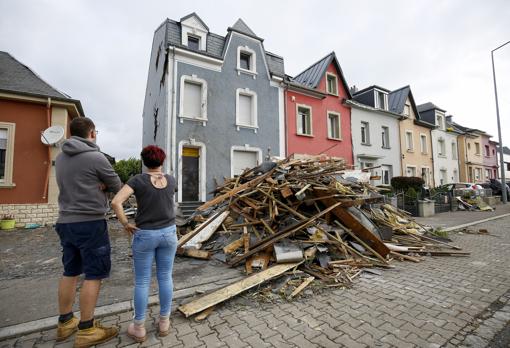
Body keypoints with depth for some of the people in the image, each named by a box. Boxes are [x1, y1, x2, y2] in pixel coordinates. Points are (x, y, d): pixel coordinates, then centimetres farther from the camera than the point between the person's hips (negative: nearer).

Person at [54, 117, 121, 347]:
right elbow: (117, 186, -5)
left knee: (70, 273, 17)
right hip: (90, 223, -8)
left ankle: (65, 323, 30)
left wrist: (97, 184, 0)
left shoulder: (60, 158, 10)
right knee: (94, 275, 2)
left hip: (65, 222, 8)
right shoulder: (95, 157, -14)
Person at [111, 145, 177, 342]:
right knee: (165, 277, 13)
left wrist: (126, 224, -8)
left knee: (142, 281, 11)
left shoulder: (137, 180, -10)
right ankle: (164, 323, 26)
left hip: (144, 235, -2)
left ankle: (139, 328, 24)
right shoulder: (171, 180, -1)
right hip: (168, 233, 2)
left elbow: (116, 202, -20)